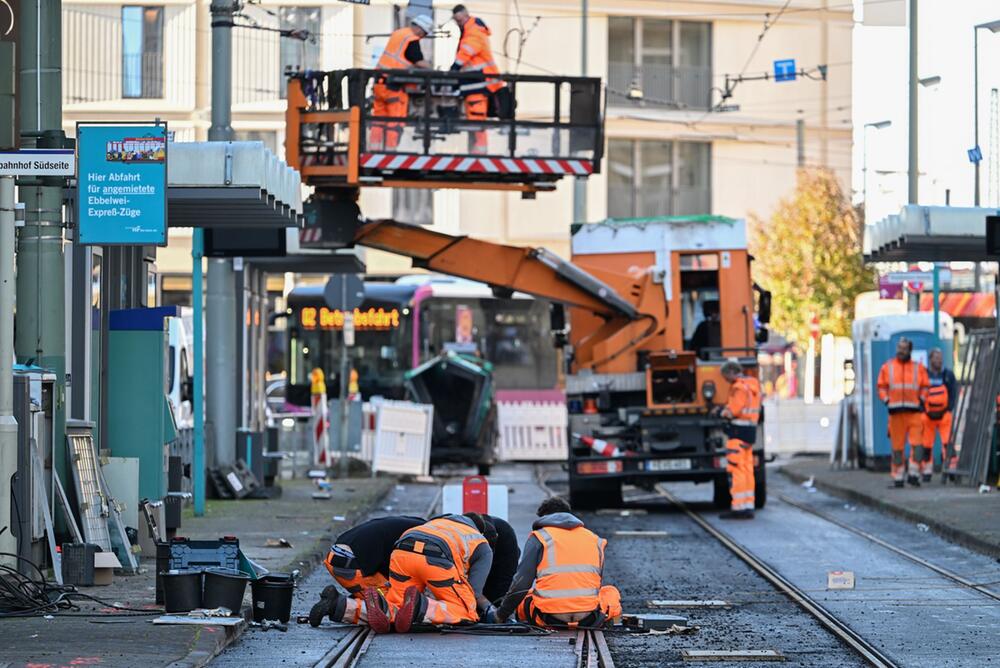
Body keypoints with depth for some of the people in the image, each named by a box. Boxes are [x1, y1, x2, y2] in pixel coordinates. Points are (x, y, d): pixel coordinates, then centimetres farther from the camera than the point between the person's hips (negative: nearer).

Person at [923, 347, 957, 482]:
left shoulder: (949, 375, 6)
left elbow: (954, 395, 5)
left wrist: (948, 410, -7)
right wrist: (924, 412, -4)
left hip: (944, 415, 0)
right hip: (927, 415, 0)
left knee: (948, 443, -12)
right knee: (927, 445, 4)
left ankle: (950, 469, -11)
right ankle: (927, 471, 14)